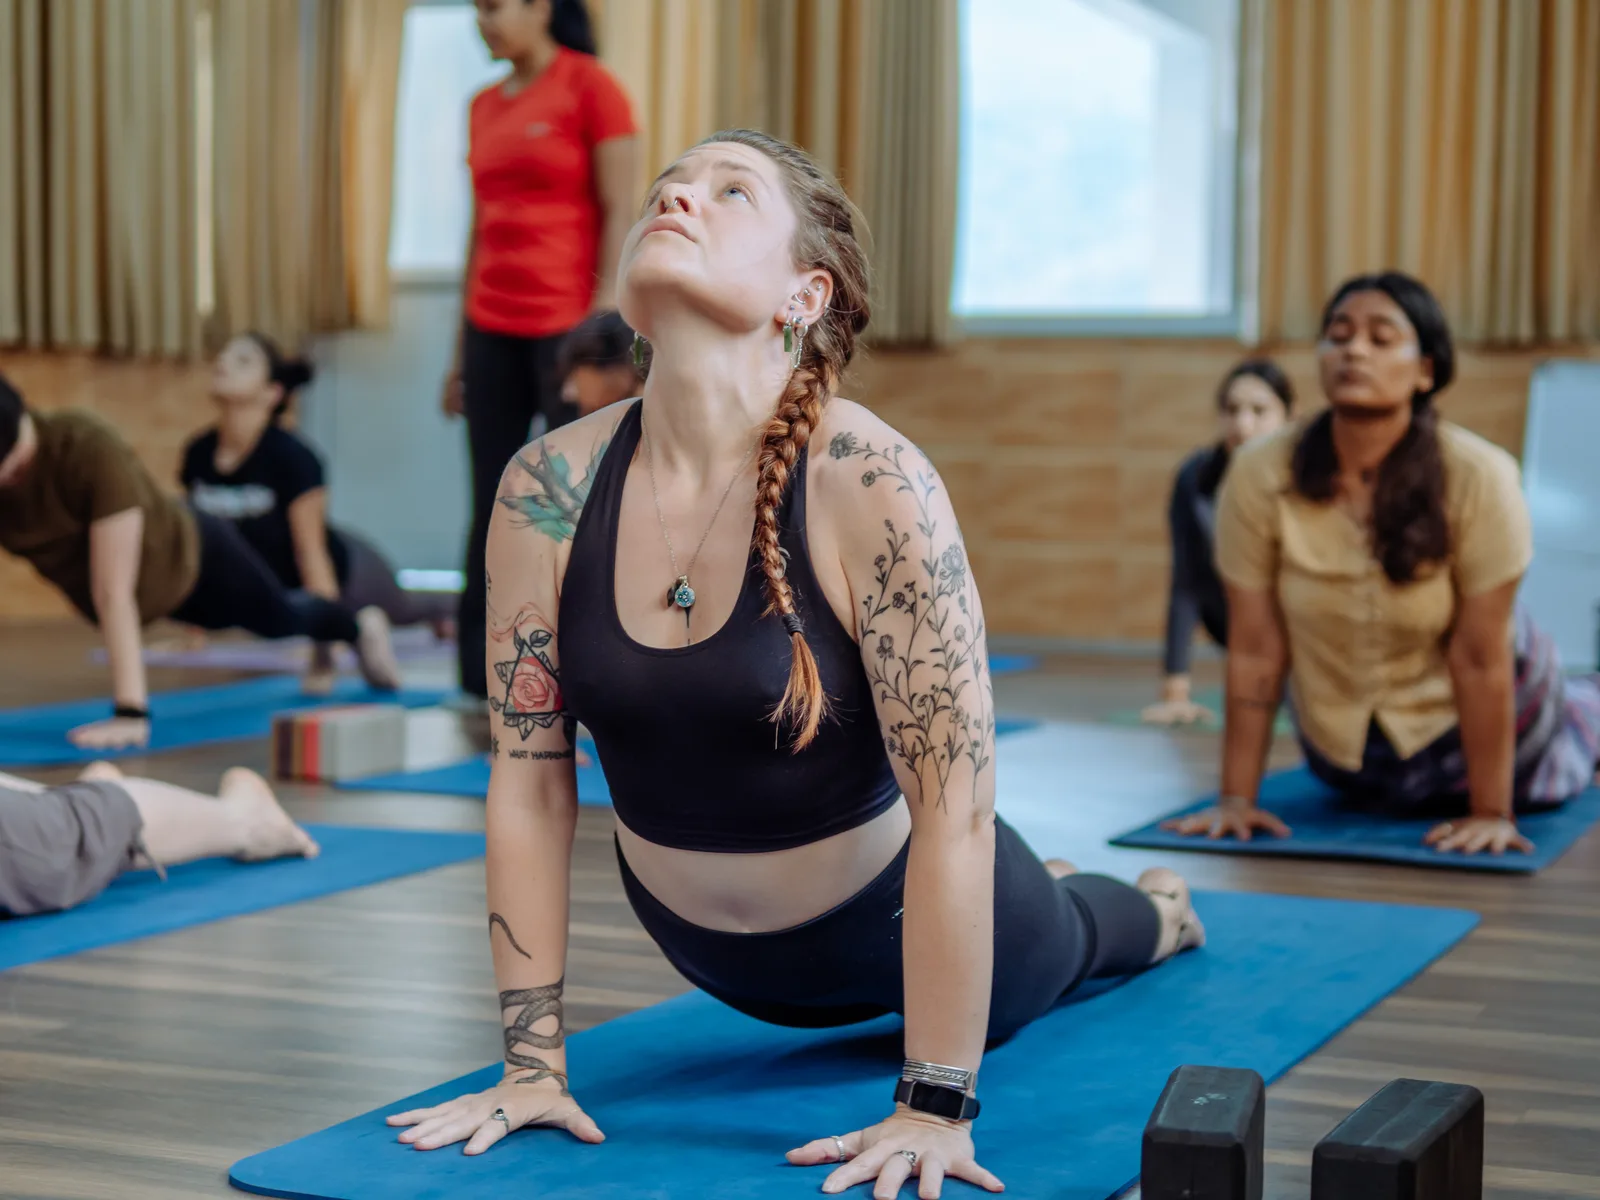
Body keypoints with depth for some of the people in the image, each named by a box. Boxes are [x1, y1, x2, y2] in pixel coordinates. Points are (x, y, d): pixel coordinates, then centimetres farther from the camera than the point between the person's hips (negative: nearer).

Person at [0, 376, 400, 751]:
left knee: (281, 617, 25)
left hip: (187, 557, -5)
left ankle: (359, 627, 57)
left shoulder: (92, 451, -43)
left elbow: (114, 594, -44)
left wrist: (131, 713, -45)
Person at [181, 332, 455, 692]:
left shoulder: (291, 457, -35)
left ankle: (446, 605, 63)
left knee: (399, 609, 27)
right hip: (282, 587, 5)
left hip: (345, 571, -5)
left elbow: (312, 553, -31)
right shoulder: (199, 454, -19)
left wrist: (324, 646, -31)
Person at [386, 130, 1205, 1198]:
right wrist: (535, 1059, -10)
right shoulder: (549, 489, -21)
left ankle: (1159, 908, 67)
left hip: (891, 919, -3)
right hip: (707, 944, 4)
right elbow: (528, 779, -12)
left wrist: (935, 1109, -27)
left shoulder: (874, 487, -32)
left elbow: (954, 810, -29)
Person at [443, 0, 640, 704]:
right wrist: (462, 347, 17)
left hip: (568, 327, -6)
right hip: (494, 329, 6)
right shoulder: (484, 106, 14)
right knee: (491, 510, 7)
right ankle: (482, 678, 13)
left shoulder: (590, 87, -4)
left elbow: (620, 212, -9)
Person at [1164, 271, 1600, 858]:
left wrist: (1491, 813, -22)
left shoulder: (1478, 477, -30)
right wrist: (1236, 799, -15)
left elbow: (1480, 657, -26)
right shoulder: (1260, 475, -25)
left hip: (1475, 716, -2)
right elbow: (1255, 650, -18)